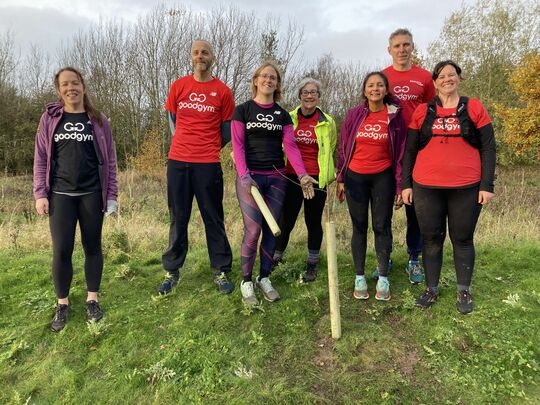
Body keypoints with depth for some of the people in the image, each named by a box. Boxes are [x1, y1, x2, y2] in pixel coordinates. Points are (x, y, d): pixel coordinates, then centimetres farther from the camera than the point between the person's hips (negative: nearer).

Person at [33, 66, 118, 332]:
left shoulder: (98, 120, 5)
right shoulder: (50, 119, 7)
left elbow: (109, 160, 5)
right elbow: (41, 158, 6)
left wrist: (111, 195, 1)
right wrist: (40, 194, -1)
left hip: (92, 194, 0)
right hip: (60, 195, 1)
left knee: (92, 247, 6)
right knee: (61, 250, -1)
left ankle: (92, 300, 20)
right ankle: (62, 304, 17)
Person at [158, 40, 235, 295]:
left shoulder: (223, 91, 3)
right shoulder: (178, 86, 9)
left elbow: (226, 129, 9)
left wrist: (208, 148, 10)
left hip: (208, 164, -2)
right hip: (177, 161, 2)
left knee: (213, 219, 4)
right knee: (178, 219, 8)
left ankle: (221, 272, 16)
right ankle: (172, 272, 20)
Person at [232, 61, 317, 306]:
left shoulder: (283, 115, 13)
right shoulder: (242, 110, 4)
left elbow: (290, 146, 3)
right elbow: (237, 145, -4)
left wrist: (302, 174, -11)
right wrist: (244, 175, -18)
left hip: (276, 177, 4)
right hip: (250, 177, -3)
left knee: (271, 229, 5)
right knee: (253, 230, -10)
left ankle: (264, 278, 19)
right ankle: (246, 281, 7)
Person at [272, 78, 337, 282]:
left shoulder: (327, 122, 5)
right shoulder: (289, 118, 4)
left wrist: (330, 175, 17)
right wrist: (280, 170, 13)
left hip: (317, 179, 0)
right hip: (292, 177, 0)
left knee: (313, 221, 8)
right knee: (286, 220, 1)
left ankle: (312, 265, 22)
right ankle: (274, 259, 21)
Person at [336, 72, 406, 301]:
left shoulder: (395, 116, -1)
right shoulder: (353, 115, 1)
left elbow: (400, 152, 1)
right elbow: (343, 148, 6)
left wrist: (400, 185, -2)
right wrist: (340, 179, 4)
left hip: (383, 177, 0)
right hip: (355, 177, 1)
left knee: (382, 226, 4)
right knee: (359, 227, 6)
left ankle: (383, 279, 16)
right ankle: (359, 278, 16)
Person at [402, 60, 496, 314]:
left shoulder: (474, 108, 5)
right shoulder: (422, 112, 7)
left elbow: (488, 149, 3)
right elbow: (409, 151, 8)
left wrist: (487, 185, -4)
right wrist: (406, 184, 3)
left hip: (466, 189, -1)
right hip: (426, 188, 1)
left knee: (463, 239, 9)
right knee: (431, 239, 8)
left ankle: (464, 291, 25)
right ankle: (431, 289, 23)